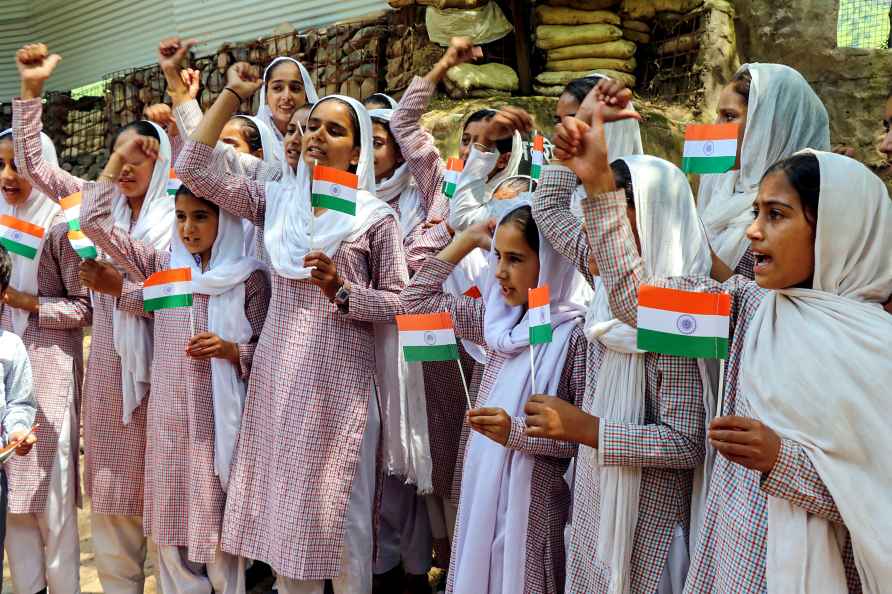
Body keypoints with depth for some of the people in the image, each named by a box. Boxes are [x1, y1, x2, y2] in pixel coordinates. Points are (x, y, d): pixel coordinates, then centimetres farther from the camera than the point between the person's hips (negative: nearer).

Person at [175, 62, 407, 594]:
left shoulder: (376, 218, -2)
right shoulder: (275, 200, 8)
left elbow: (400, 302, -2)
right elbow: (194, 171, 4)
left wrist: (342, 292, -19)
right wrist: (232, 95, 5)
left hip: (339, 376, -4)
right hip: (277, 373, 4)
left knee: (334, 508, 2)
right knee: (282, 502, 11)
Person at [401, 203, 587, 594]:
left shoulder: (574, 334, -16)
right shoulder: (497, 316, 5)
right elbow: (417, 300, 11)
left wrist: (517, 432, -27)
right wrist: (467, 240, 8)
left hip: (533, 498, -6)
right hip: (482, 488, 6)